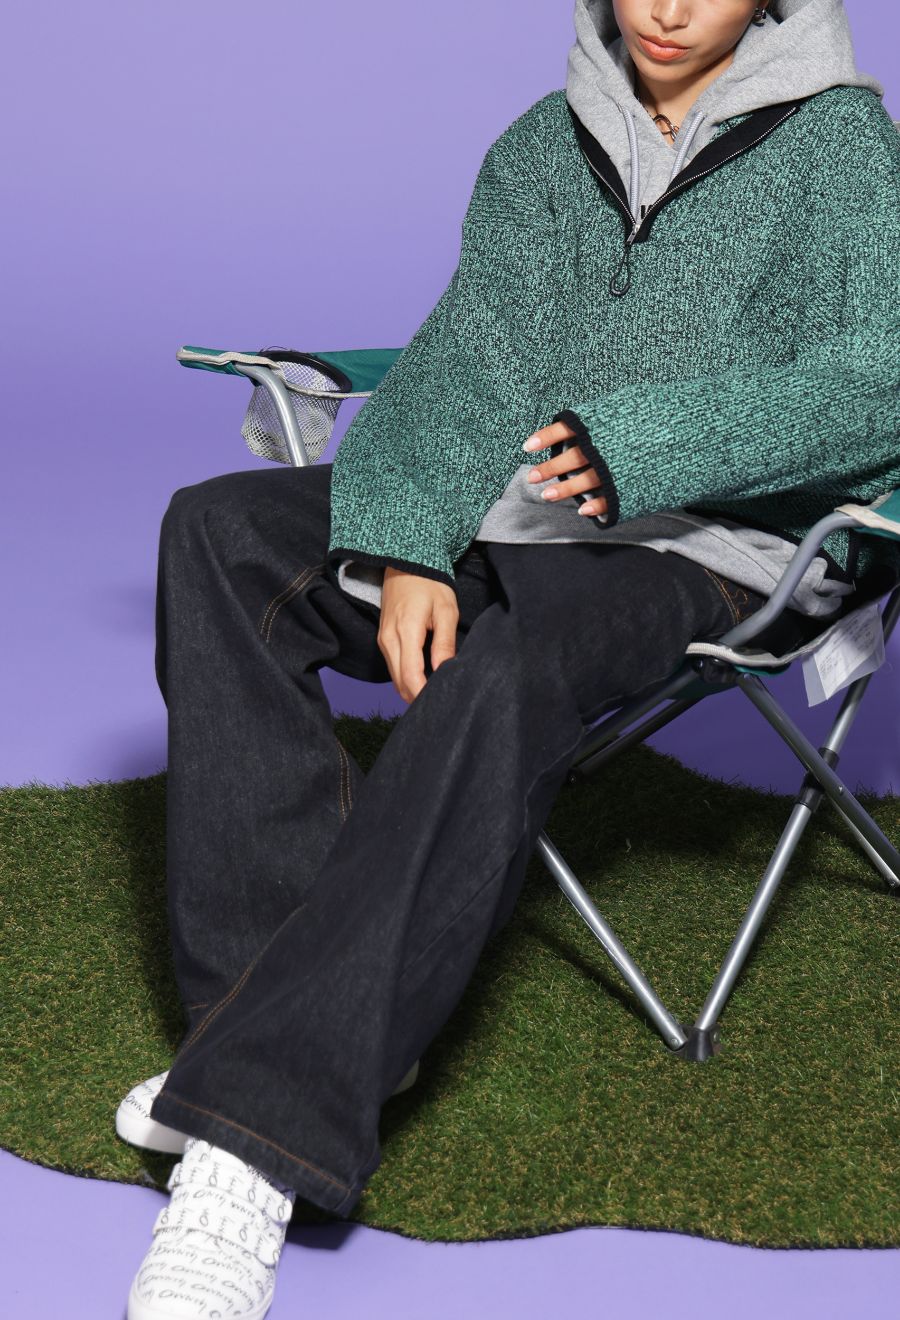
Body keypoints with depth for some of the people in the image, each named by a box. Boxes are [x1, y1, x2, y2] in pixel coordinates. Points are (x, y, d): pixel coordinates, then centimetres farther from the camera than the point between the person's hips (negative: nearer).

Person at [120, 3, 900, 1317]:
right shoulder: (544, 145, 13)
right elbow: (474, 356, 2)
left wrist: (645, 446, -28)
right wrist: (407, 550, -16)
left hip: (714, 550, -6)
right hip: (525, 510, 6)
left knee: (512, 675, -37)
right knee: (224, 529, -16)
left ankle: (259, 1134, -44)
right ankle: (298, 993, -24)